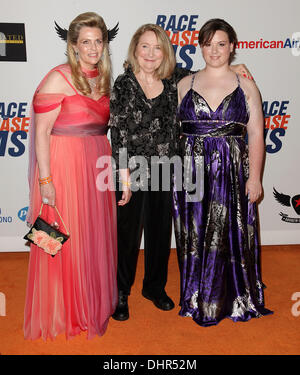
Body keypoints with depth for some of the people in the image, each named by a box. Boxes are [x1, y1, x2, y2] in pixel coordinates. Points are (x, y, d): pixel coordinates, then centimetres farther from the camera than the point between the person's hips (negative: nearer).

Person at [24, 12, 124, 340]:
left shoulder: (103, 78, 11)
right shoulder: (58, 78, -9)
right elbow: (41, 132, -13)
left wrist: (112, 163, 13)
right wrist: (45, 180, -17)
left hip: (97, 163, 7)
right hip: (64, 165, -6)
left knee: (96, 238, 14)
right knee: (64, 242, 3)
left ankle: (94, 304, 33)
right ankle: (63, 314, 23)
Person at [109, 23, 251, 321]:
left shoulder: (174, 80, 3)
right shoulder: (123, 84, -8)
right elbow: (117, 134, -12)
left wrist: (229, 68, 6)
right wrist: (125, 177, -16)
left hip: (165, 171, 4)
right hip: (134, 170, -4)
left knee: (161, 231, 15)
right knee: (128, 233, 7)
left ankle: (155, 287, 37)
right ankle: (120, 293, 27)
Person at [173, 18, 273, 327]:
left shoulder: (245, 86, 5)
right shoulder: (184, 85, 8)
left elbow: (256, 135, 1)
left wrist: (254, 176, -7)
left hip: (232, 173, -1)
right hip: (191, 172, 1)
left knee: (231, 236, 4)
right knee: (195, 237, 8)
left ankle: (236, 300, 25)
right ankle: (198, 300, 26)